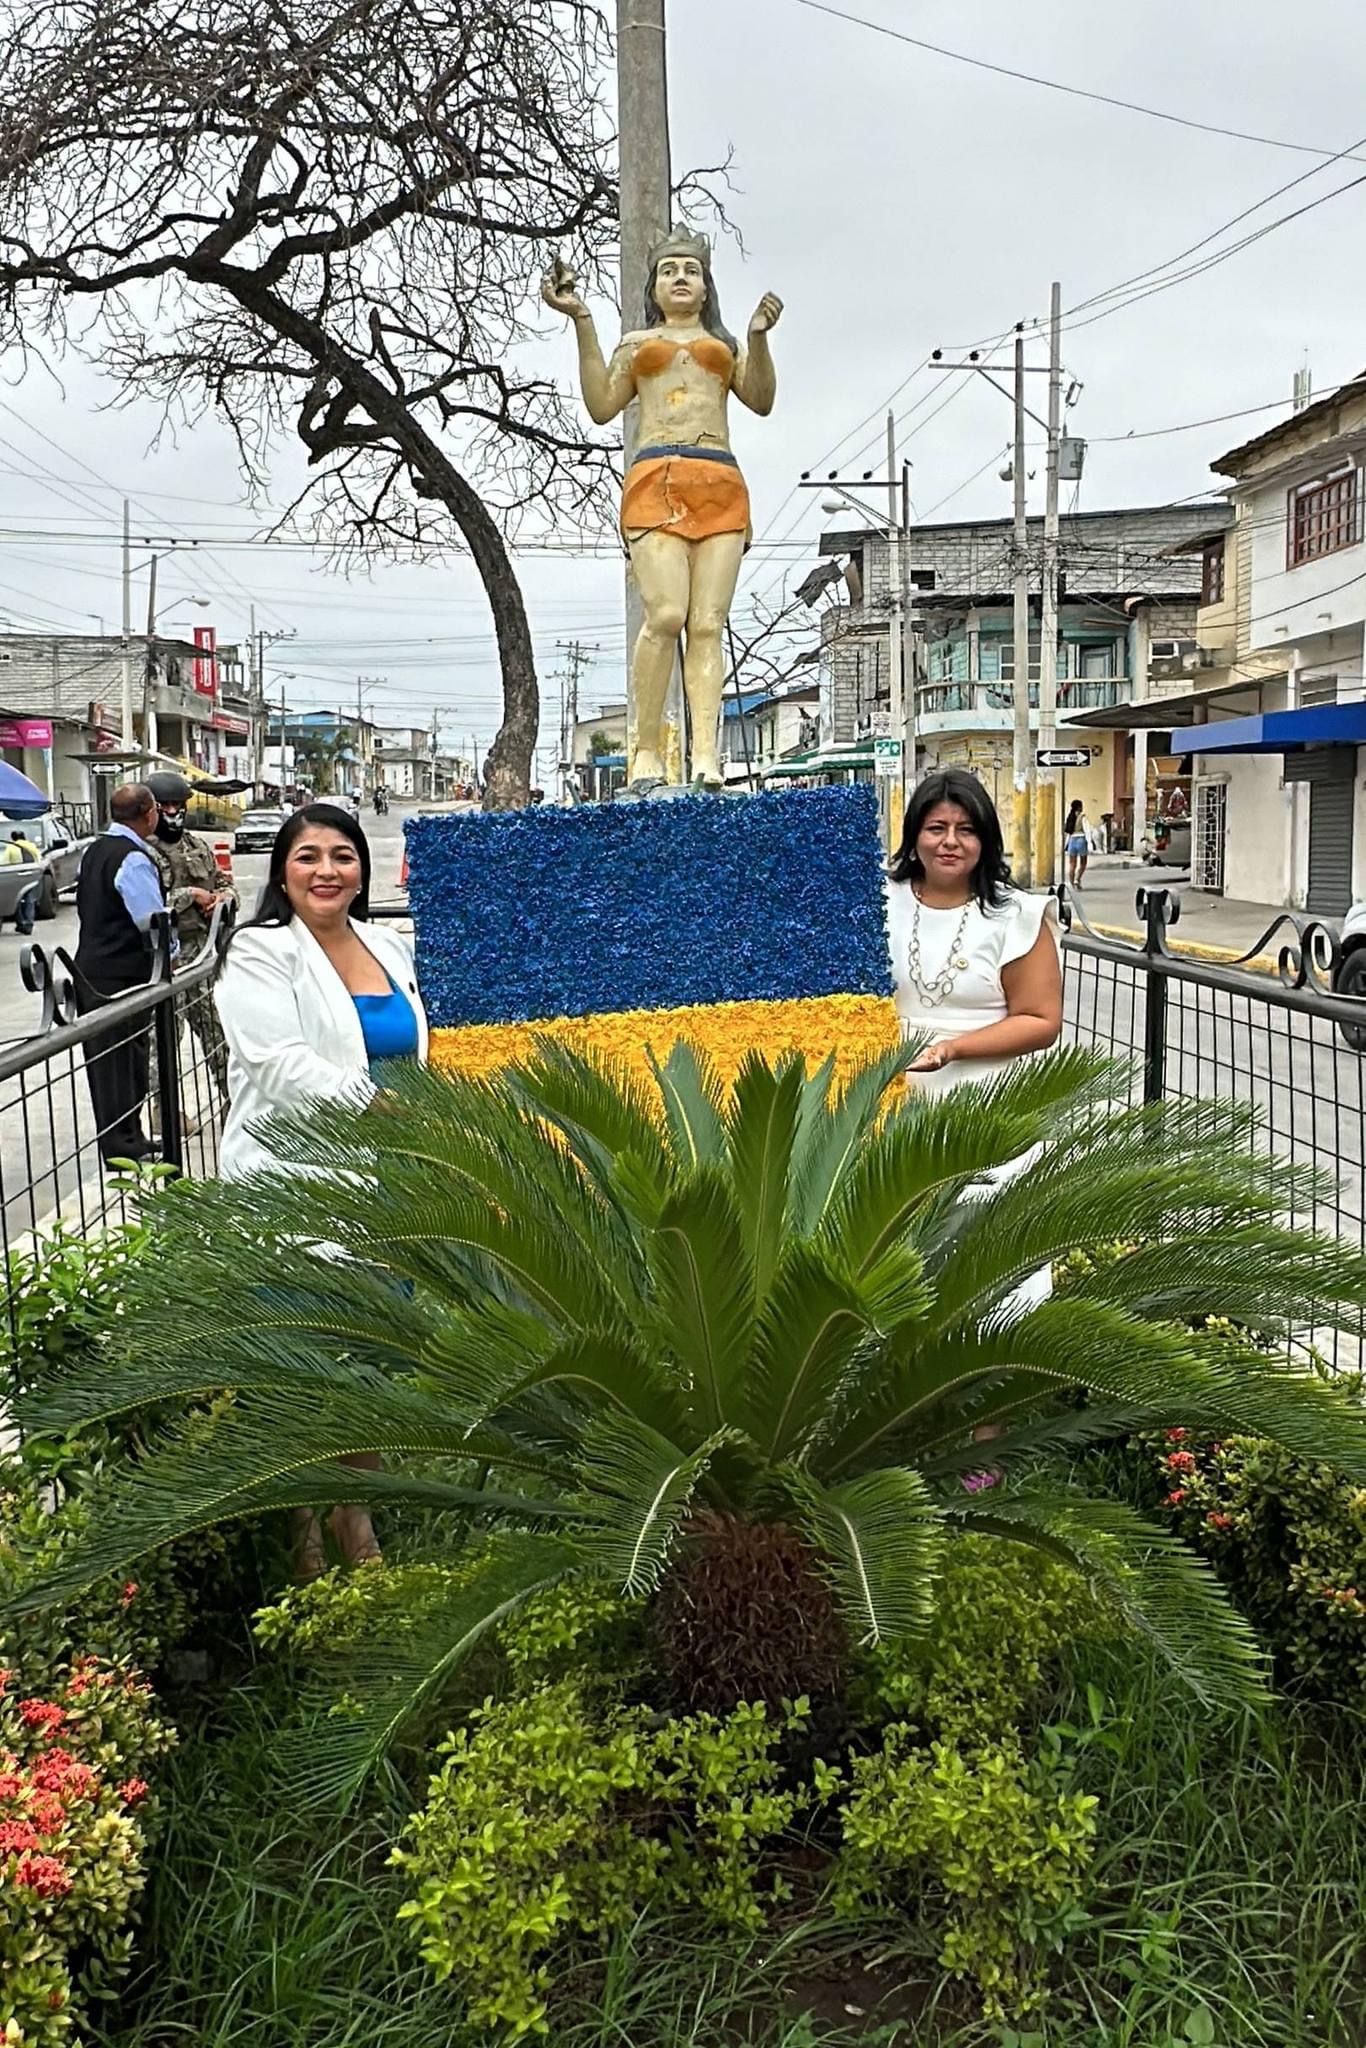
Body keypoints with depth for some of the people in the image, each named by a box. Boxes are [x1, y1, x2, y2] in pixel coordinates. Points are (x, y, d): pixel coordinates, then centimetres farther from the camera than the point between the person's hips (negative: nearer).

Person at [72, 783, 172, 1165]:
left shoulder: (95, 850, 11)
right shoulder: (134, 859, -18)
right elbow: (153, 920, -22)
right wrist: (170, 951, -5)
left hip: (90, 969, 9)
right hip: (121, 977, -9)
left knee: (104, 1058, 15)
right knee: (123, 1059, -1)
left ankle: (121, 1138, 26)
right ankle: (122, 1147, 6)